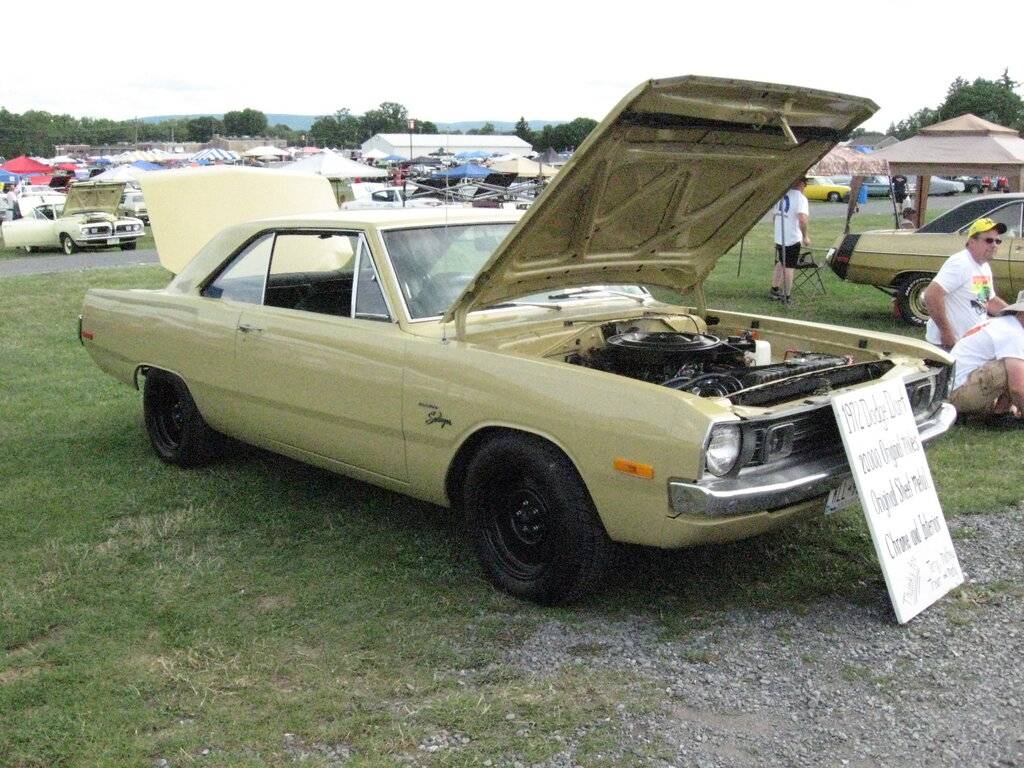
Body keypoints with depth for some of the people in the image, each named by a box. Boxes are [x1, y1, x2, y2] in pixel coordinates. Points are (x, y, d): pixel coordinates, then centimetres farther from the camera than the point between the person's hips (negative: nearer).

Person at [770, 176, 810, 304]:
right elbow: (802, 219, -26)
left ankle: (774, 290, 26)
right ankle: (786, 296, 6)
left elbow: (776, 215, 14)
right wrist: (805, 236, -16)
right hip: (793, 238, -6)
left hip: (779, 237, 6)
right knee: (789, 267, 2)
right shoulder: (800, 197, -15)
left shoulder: (782, 194, 6)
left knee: (781, 263, 21)